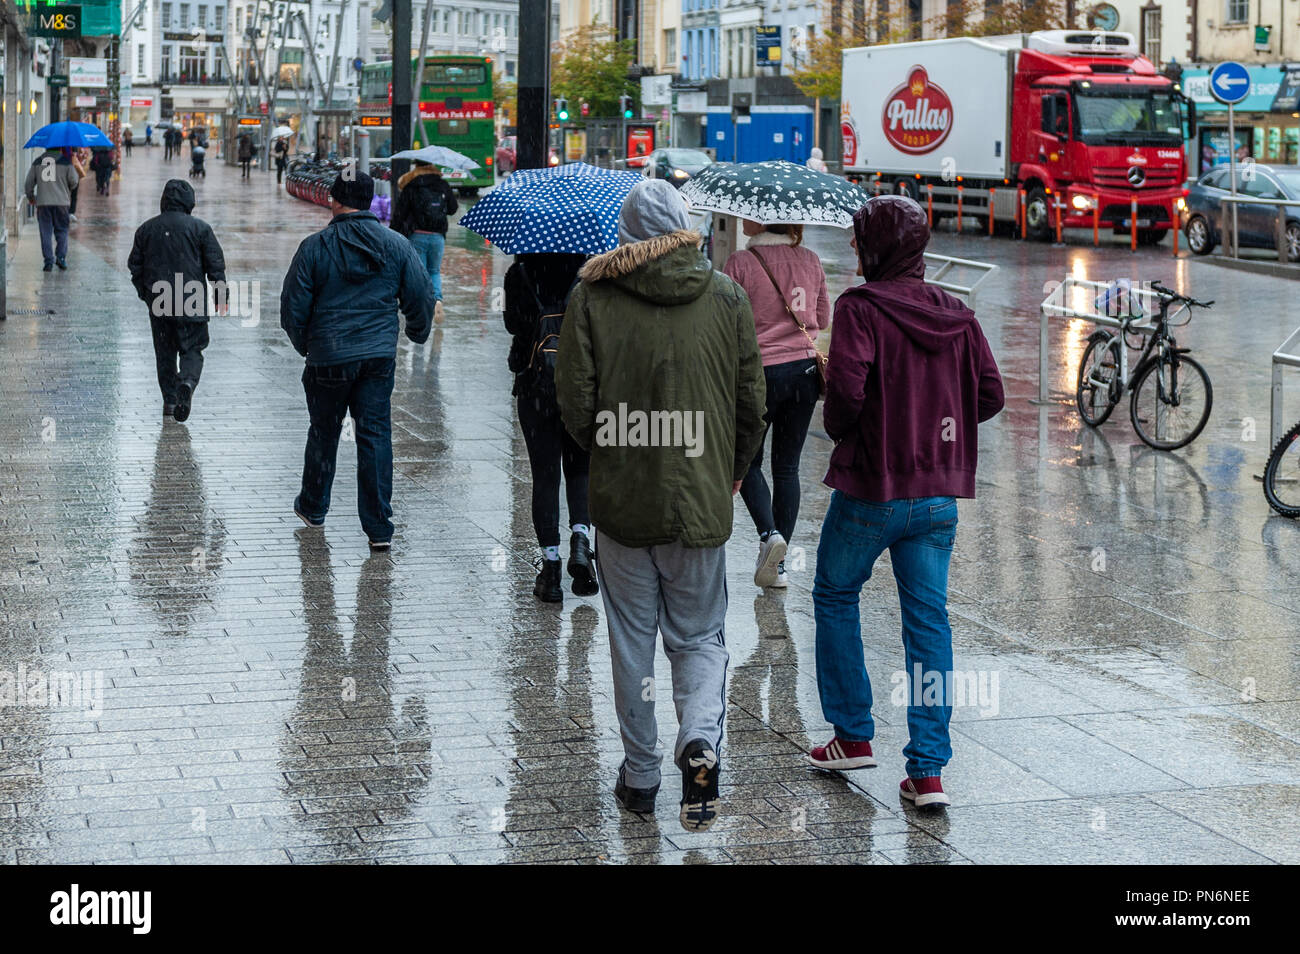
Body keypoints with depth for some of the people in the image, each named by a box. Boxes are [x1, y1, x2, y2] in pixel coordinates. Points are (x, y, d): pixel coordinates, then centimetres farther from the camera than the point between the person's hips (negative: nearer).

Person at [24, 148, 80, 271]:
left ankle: (48, 261, -2)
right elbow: (73, 181, -2)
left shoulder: (37, 162, 7)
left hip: (42, 202, 1)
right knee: (61, 231, 9)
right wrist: (68, 190, 20)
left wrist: (30, 197, 26)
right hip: (61, 201, -1)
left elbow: (28, 184, 8)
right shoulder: (65, 160, 0)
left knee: (46, 233, 4)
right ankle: (61, 257, -3)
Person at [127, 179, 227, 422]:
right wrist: (220, 295, 3)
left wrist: (145, 293, 23)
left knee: (165, 352, 13)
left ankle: (169, 400, 13)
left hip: (159, 303, 3)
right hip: (192, 302, -2)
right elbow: (216, 263, -5)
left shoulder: (146, 229, 5)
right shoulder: (200, 228, -5)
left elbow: (135, 266, 12)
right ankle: (187, 381, -23)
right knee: (192, 348, 5)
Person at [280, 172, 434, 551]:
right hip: (380, 356, 1)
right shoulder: (397, 246, 1)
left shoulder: (315, 247, -6)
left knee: (324, 431, 16)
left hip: (329, 358, -1)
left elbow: (293, 305, -3)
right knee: (376, 434, 2)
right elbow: (422, 297, 4)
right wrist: (418, 333, 24)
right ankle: (379, 527, -2)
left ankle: (313, 507, 33)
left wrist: (303, 344, 15)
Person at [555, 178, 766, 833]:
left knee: (632, 639, 13)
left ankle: (640, 775, 19)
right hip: (701, 505, 1)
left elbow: (575, 400, -5)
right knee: (700, 637, 13)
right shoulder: (726, 297, -1)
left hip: (621, 501, -1)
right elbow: (751, 403, 3)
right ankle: (701, 741, -13)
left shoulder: (592, 296, -5)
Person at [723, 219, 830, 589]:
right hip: (805, 371, 4)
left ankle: (768, 533, -11)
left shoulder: (740, 264, -13)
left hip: (761, 374, -4)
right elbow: (823, 319, 13)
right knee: (787, 465, 11)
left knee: (747, 462, 13)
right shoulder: (810, 260, 3)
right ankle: (778, 564, 11)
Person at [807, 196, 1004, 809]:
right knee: (928, 619, 5)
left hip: (870, 488, -4)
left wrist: (838, 429, -3)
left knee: (835, 597, 17)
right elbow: (990, 394, 5)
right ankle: (927, 769, 1)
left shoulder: (861, 308, -11)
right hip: (939, 493, 5)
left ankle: (853, 736, 20)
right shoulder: (955, 314, 6)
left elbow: (847, 386, -23)